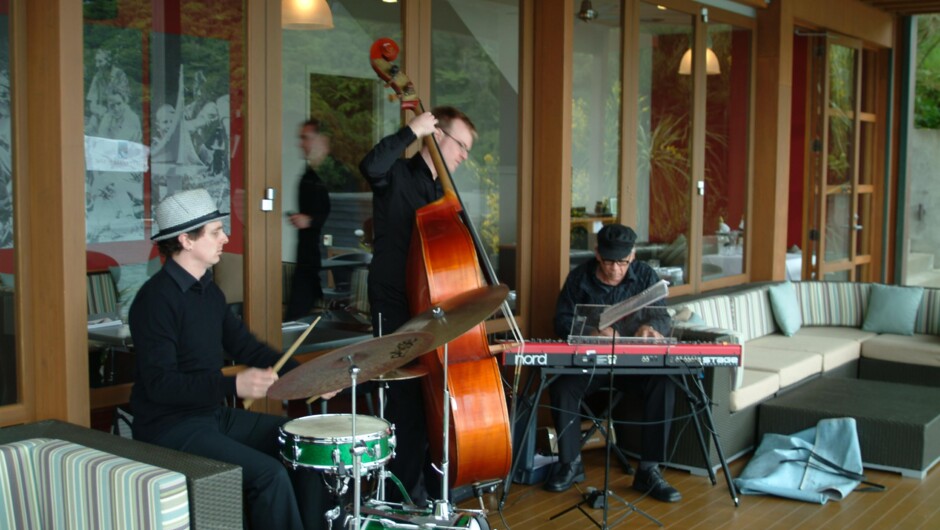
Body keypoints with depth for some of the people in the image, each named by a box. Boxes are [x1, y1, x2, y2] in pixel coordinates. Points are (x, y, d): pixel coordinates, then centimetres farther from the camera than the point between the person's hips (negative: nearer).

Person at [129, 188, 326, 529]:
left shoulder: (207, 289, 9)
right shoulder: (156, 299, -19)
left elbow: (245, 345, 13)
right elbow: (160, 384, -25)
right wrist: (232, 385, -35)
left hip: (214, 413, 9)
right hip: (170, 427, -9)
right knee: (269, 474, -23)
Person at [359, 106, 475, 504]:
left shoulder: (442, 190, 16)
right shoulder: (398, 176, -5)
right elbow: (371, 166, -30)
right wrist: (411, 131, -22)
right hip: (395, 306, -7)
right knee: (408, 398, -8)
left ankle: (436, 482, 22)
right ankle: (408, 492, 1)